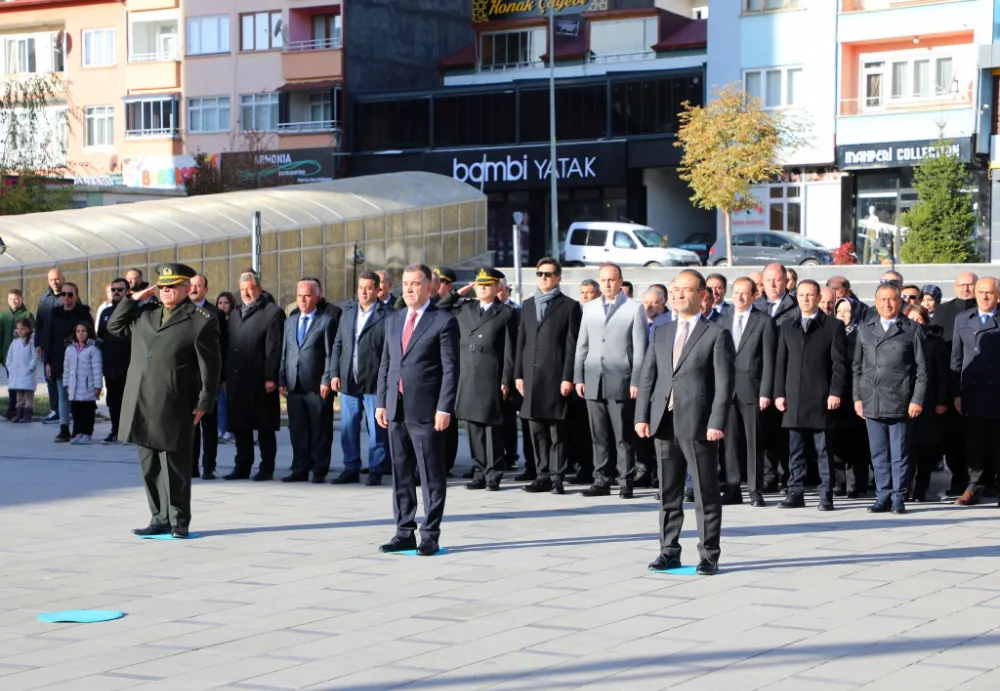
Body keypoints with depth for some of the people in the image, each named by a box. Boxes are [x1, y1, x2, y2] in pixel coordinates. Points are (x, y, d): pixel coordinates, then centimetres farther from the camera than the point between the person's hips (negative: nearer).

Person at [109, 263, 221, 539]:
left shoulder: (201, 321, -3)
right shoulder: (144, 314, 16)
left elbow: (210, 366, -5)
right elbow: (115, 325, 25)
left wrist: (203, 403, -8)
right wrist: (133, 299, 13)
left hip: (174, 408, -6)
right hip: (141, 406, 6)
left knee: (175, 467, 0)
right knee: (150, 466, 11)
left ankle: (178, 521, 9)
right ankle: (160, 519, 19)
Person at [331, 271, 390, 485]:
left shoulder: (387, 314, -5)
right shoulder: (348, 312, 13)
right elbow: (338, 344, 15)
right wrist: (334, 373, 7)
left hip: (374, 381, -5)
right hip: (348, 381, 6)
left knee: (376, 429, 0)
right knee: (348, 427, 10)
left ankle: (376, 471, 8)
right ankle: (351, 469, 19)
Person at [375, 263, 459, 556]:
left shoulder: (443, 321, -4)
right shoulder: (393, 319, 15)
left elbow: (450, 369, -8)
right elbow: (385, 364, 17)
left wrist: (444, 409, -14)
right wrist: (381, 402, 10)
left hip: (426, 411, -6)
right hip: (396, 410, 6)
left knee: (431, 476, -1)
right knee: (401, 474, 10)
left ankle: (430, 536, 4)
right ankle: (405, 533, 17)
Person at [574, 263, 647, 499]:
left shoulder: (634, 308, 2)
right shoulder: (589, 308, 14)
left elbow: (640, 348, -2)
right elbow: (582, 345, 15)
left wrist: (636, 381, -8)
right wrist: (578, 377, 8)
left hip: (620, 380, -4)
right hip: (593, 381, 4)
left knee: (623, 436, -2)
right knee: (599, 435, 5)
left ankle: (626, 482, 3)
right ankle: (601, 481, 11)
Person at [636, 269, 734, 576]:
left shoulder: (716, 334, -1)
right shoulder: (661, 333, 15)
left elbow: (725, 382, -6)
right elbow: (647, 376, 13)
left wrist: (716, 422, -15)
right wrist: (642, 416, 2)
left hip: (698, 424, -5)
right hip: (665, 423, 5)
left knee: (706, 493, 1)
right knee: (669, 493, 10)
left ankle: (709, 555, 7)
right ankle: (669, 551, 17)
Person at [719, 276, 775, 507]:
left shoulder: (764, 322, 2)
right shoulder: (723, 322, 15)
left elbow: (768, 360, -3)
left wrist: (766, 392, -9)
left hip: (751, 390, -4)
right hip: (727, 390, 4)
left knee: (754, 442, -2)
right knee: (730, 440, 4)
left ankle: (756, 490, 2)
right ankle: (732, 489, 9)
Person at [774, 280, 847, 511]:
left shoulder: (833, 326, 4)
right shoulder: (787, 327, 15)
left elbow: (839, 363, -1)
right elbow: (780, 362, 14)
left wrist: (835, 392, -10)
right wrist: (779, 393, 5)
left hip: (821, 398, -4)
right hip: (794, 397, 4)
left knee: (823, 449, -1)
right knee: (796, 449, 6)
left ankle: (826, 496, 2)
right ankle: (796, 494, 10)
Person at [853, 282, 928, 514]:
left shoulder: (912, 329, 2)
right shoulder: (865, 330, 12)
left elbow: (921, 369, 1)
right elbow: (857, 367, 14)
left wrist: (918, 399, -6)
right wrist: (857, 397, 7)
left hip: (901, 404, -3)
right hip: (872, 403, 3)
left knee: (900, 454, 0)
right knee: (879, 454, 7)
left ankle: (899, 498, 6)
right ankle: (883, 497, 14)